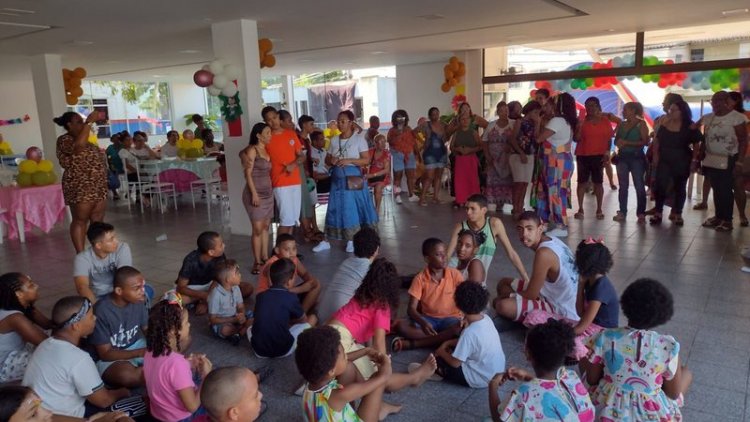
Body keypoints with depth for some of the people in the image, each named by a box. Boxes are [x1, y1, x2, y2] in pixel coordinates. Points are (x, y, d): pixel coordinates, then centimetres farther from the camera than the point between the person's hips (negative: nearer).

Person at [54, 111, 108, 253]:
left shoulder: (84, 139, 19)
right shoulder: (64, 140, -8)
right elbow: (79, 145, -31)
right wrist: (89, 122, -26)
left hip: (98, 186, 9)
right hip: (80, 188, -9)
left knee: (98, 220, 8)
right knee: (80, 221, -4)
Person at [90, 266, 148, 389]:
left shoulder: (137, 301, -11)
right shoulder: (101, 311, -25)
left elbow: (147, 329, 2)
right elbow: (105, 354, -20)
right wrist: (141, 353, -29)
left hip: (137, 345, 5)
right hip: (111, 358, -4)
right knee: (126, 375, -36)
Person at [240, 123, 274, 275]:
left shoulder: (266, 151, 13)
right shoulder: (252, 150, -8)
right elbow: (248, 174, -11)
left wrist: (270, 190, 9)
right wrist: (254, 194, -17)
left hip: (268, 193, 7)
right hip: (255, 194, -7)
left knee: (266, 227, 9)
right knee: (258, 229, -5)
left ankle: (265, 258, 17)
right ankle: (257, 262, 2)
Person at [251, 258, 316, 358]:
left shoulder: (260, 296, 4)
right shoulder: (291, 297, -6)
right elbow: (304, 320, 12)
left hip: (259, 350, 4)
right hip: (283, 350, -4)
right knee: (312, 318, 10)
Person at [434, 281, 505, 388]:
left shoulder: (470, 332, -30)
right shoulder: (486, 319, -6)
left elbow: (455, 363, -20)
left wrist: (441, 352, -2)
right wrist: (448, 343, 11)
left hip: (482, 379, -8)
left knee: (438, 361, 2)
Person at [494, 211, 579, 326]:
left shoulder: (544, 253, -30)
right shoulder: (550, 239, -1)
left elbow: (531, 295, -20)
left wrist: (505, 296, -4)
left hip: (560, 312, -10)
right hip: (556, 297, 10)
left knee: (503, 306, -27)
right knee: (504, 283, 16)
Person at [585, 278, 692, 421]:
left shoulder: (605, 338, -20)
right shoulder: (669, 346, -23)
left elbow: (591, 379, -8)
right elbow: (674, 393, -10)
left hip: (608, 410, 0)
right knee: (686, 372, 26)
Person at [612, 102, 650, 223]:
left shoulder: (641, 124, -3)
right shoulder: (622, 124, 11)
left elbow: (645, 141, -11)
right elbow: (616, 140, 19)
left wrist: (627, 143, -15)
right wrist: (619, 143, -5)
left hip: (636, 157, -5)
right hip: (623, 157, 5)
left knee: (639, 186, -3)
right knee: (623, 186, 6)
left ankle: (641, 213, 0)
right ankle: (622, 212, 10)